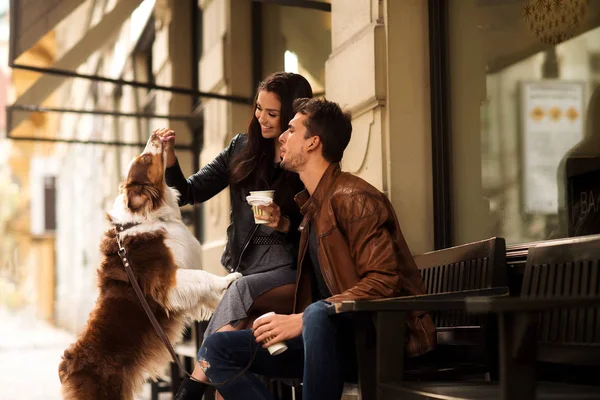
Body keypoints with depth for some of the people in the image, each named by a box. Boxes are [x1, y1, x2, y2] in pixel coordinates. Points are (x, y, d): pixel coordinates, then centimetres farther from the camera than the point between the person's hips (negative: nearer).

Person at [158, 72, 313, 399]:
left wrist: (285, 224, -17)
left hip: (289, 271, -3)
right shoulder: (242, 149, 12)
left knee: (240, 292, -32)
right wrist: (169, 156, -7)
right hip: (242, 268, 3)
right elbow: (189, 193, 10)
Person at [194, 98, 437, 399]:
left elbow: (384, 282, -22)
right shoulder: (311, 205, 17)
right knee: (216, 349, -3)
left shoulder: (353, 198, -12)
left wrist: (302, 319, -24)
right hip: (328, 337, 9)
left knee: (319, 313, -41)